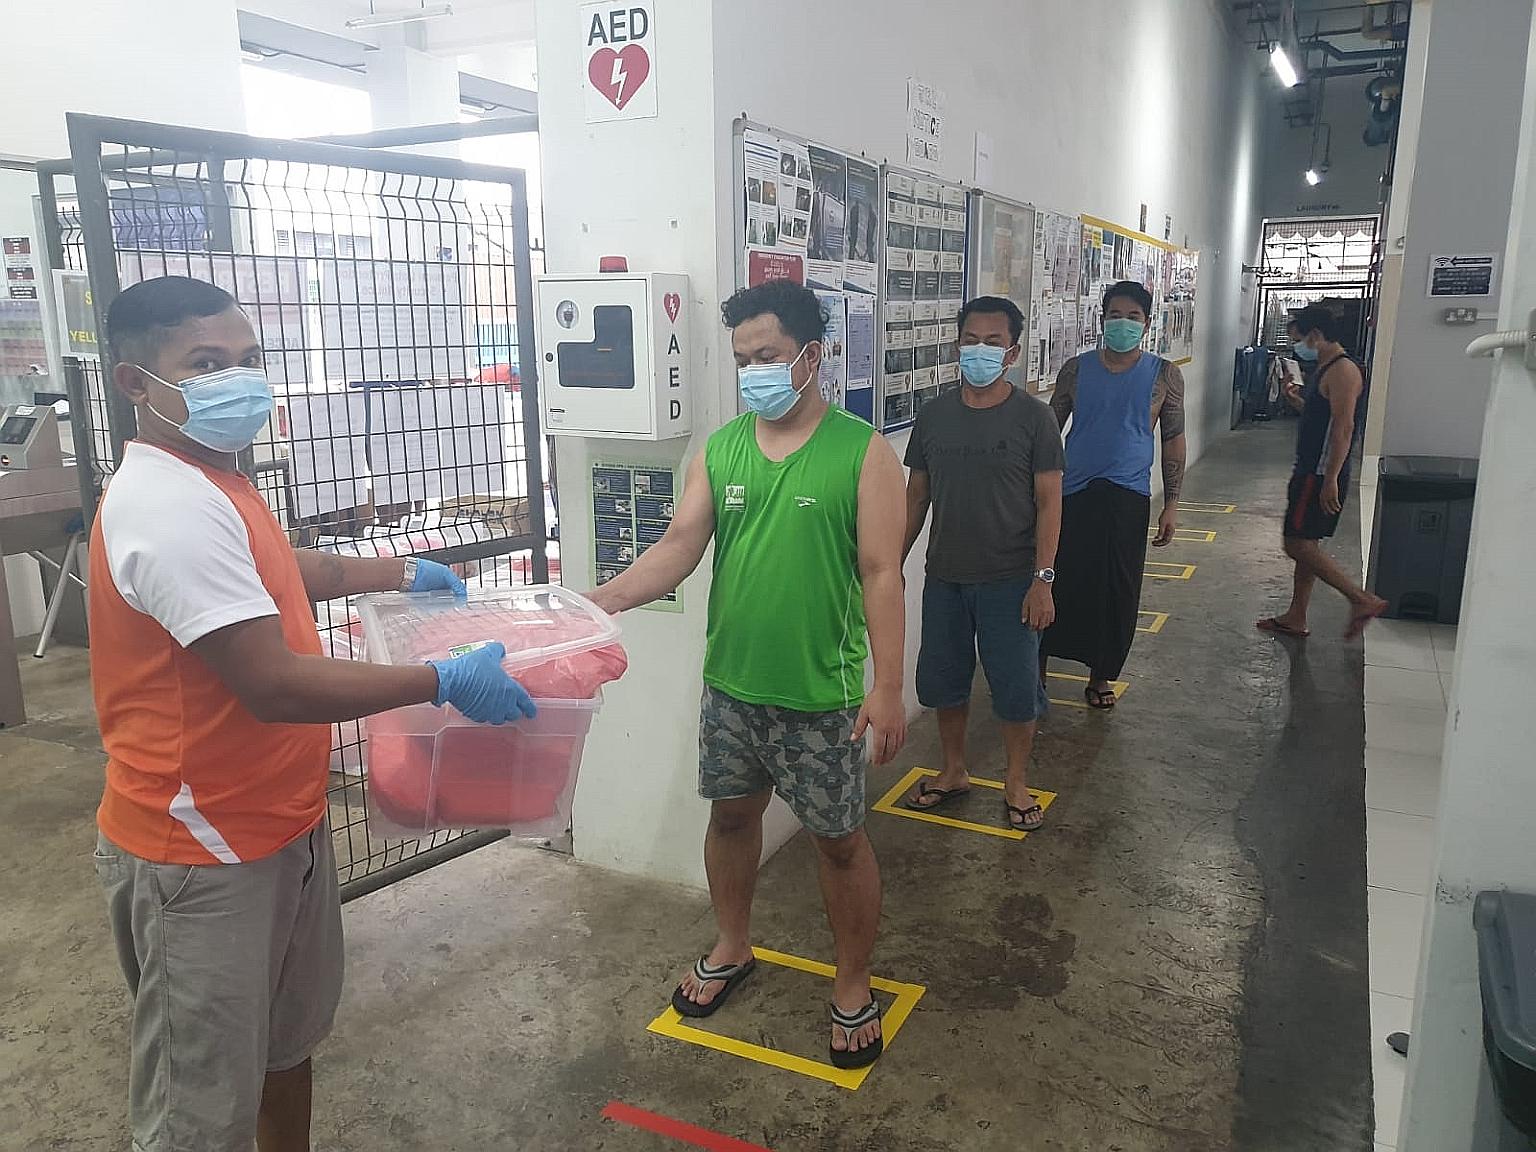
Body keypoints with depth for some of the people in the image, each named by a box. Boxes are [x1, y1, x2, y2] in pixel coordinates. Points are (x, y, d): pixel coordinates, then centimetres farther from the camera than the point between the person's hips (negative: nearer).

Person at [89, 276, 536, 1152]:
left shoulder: (211, 482, 7)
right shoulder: (169, 506, -27)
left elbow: (282, 571, 28)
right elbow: (275, 685, -31)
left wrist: (398, 574, 29)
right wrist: (442, 683, -24)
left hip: (278, 820, 10)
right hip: (201, 851, -10)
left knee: (290, 1035, 26)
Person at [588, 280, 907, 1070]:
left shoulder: (862, 451, -10)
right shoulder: (720, 449, 3)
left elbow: (881, 574, -12)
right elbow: (680, 545, -3)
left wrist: (887, 686, -17)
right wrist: (611, 597, -20)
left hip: (822, 694, -4)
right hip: (731, 684, 5)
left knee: (838, 840, 8)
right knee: (730, 814, 20)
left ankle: (853, 989, 29)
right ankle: (732, 949, 44)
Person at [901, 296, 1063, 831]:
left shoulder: (1033, 417, -7)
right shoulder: (934, 415, 3)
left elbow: (1049, 502, -8)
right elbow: (916, 495, 9)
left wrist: (1042, 579, -13)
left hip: (1010, 581, -3)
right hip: (944, 579, 4)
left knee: (1016, 686, 5)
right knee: (943, 680, 14)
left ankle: (1015, 784, 25)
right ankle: (953, 772, 34)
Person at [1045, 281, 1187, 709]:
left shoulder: (1164, 375, 2)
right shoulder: (1076, 369, 2)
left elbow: (1173, 440, 6)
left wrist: (1171, 505, 2)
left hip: (1128, 497, 0)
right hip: (1073, 493, 0)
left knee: (1118, 590, 6)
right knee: (1058, 582, -1)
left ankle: (1102, 673, 23)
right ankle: (1036, 663, 15)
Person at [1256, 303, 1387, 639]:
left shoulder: (1342, 370, -17)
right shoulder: (1326, 368, 14)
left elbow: (1344, 427, -23)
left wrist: (1331, 479, -26)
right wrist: (1300, 402, 9)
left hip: (1322, 473, -10)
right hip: (1311, 470, 10)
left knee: (1298, 544, -9)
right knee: (1306, 545, 13)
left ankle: (1363, 600, -4)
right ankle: (1295, 618, 20)